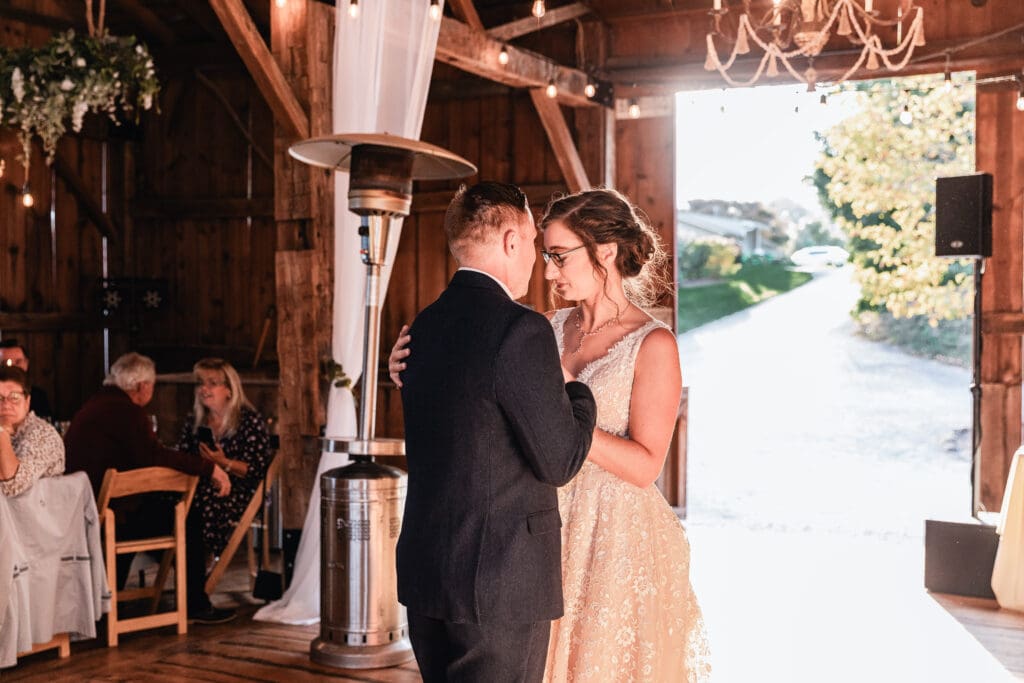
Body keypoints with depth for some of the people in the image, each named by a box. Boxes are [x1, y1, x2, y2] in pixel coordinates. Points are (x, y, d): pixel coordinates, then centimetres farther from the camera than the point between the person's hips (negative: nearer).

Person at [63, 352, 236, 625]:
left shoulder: (97, 403, 16)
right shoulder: (125, 410, -14)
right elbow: (153, 456, -26)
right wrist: (209, 468, -22)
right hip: (106, 514, -10)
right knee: (188, 523, -4)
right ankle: (196, 606, 5)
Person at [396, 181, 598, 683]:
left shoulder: (423, 326, 8)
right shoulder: (520, 329, -17)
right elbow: (559, 461, -13)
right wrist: (579, 391, 4)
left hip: (425, 568, 8)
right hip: (500, 582, -8)